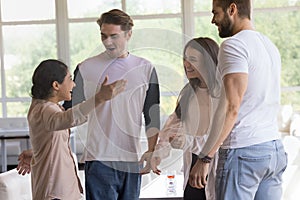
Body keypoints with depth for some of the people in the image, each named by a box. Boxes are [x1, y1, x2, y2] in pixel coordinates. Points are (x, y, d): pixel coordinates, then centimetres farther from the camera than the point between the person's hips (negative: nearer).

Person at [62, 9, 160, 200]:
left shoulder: (146, 69, 8)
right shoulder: (86, 69, 2)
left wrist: (151, 151, 0)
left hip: (132, 160, 3)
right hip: (99, 159, -2)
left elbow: (152, 116, 11)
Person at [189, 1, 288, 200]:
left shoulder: (234, 45, -10)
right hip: (275, 148, 8)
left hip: (243, 152, -8)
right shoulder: (270, 45, 17)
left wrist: (204, 158, -18)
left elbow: (232, 108, -19)